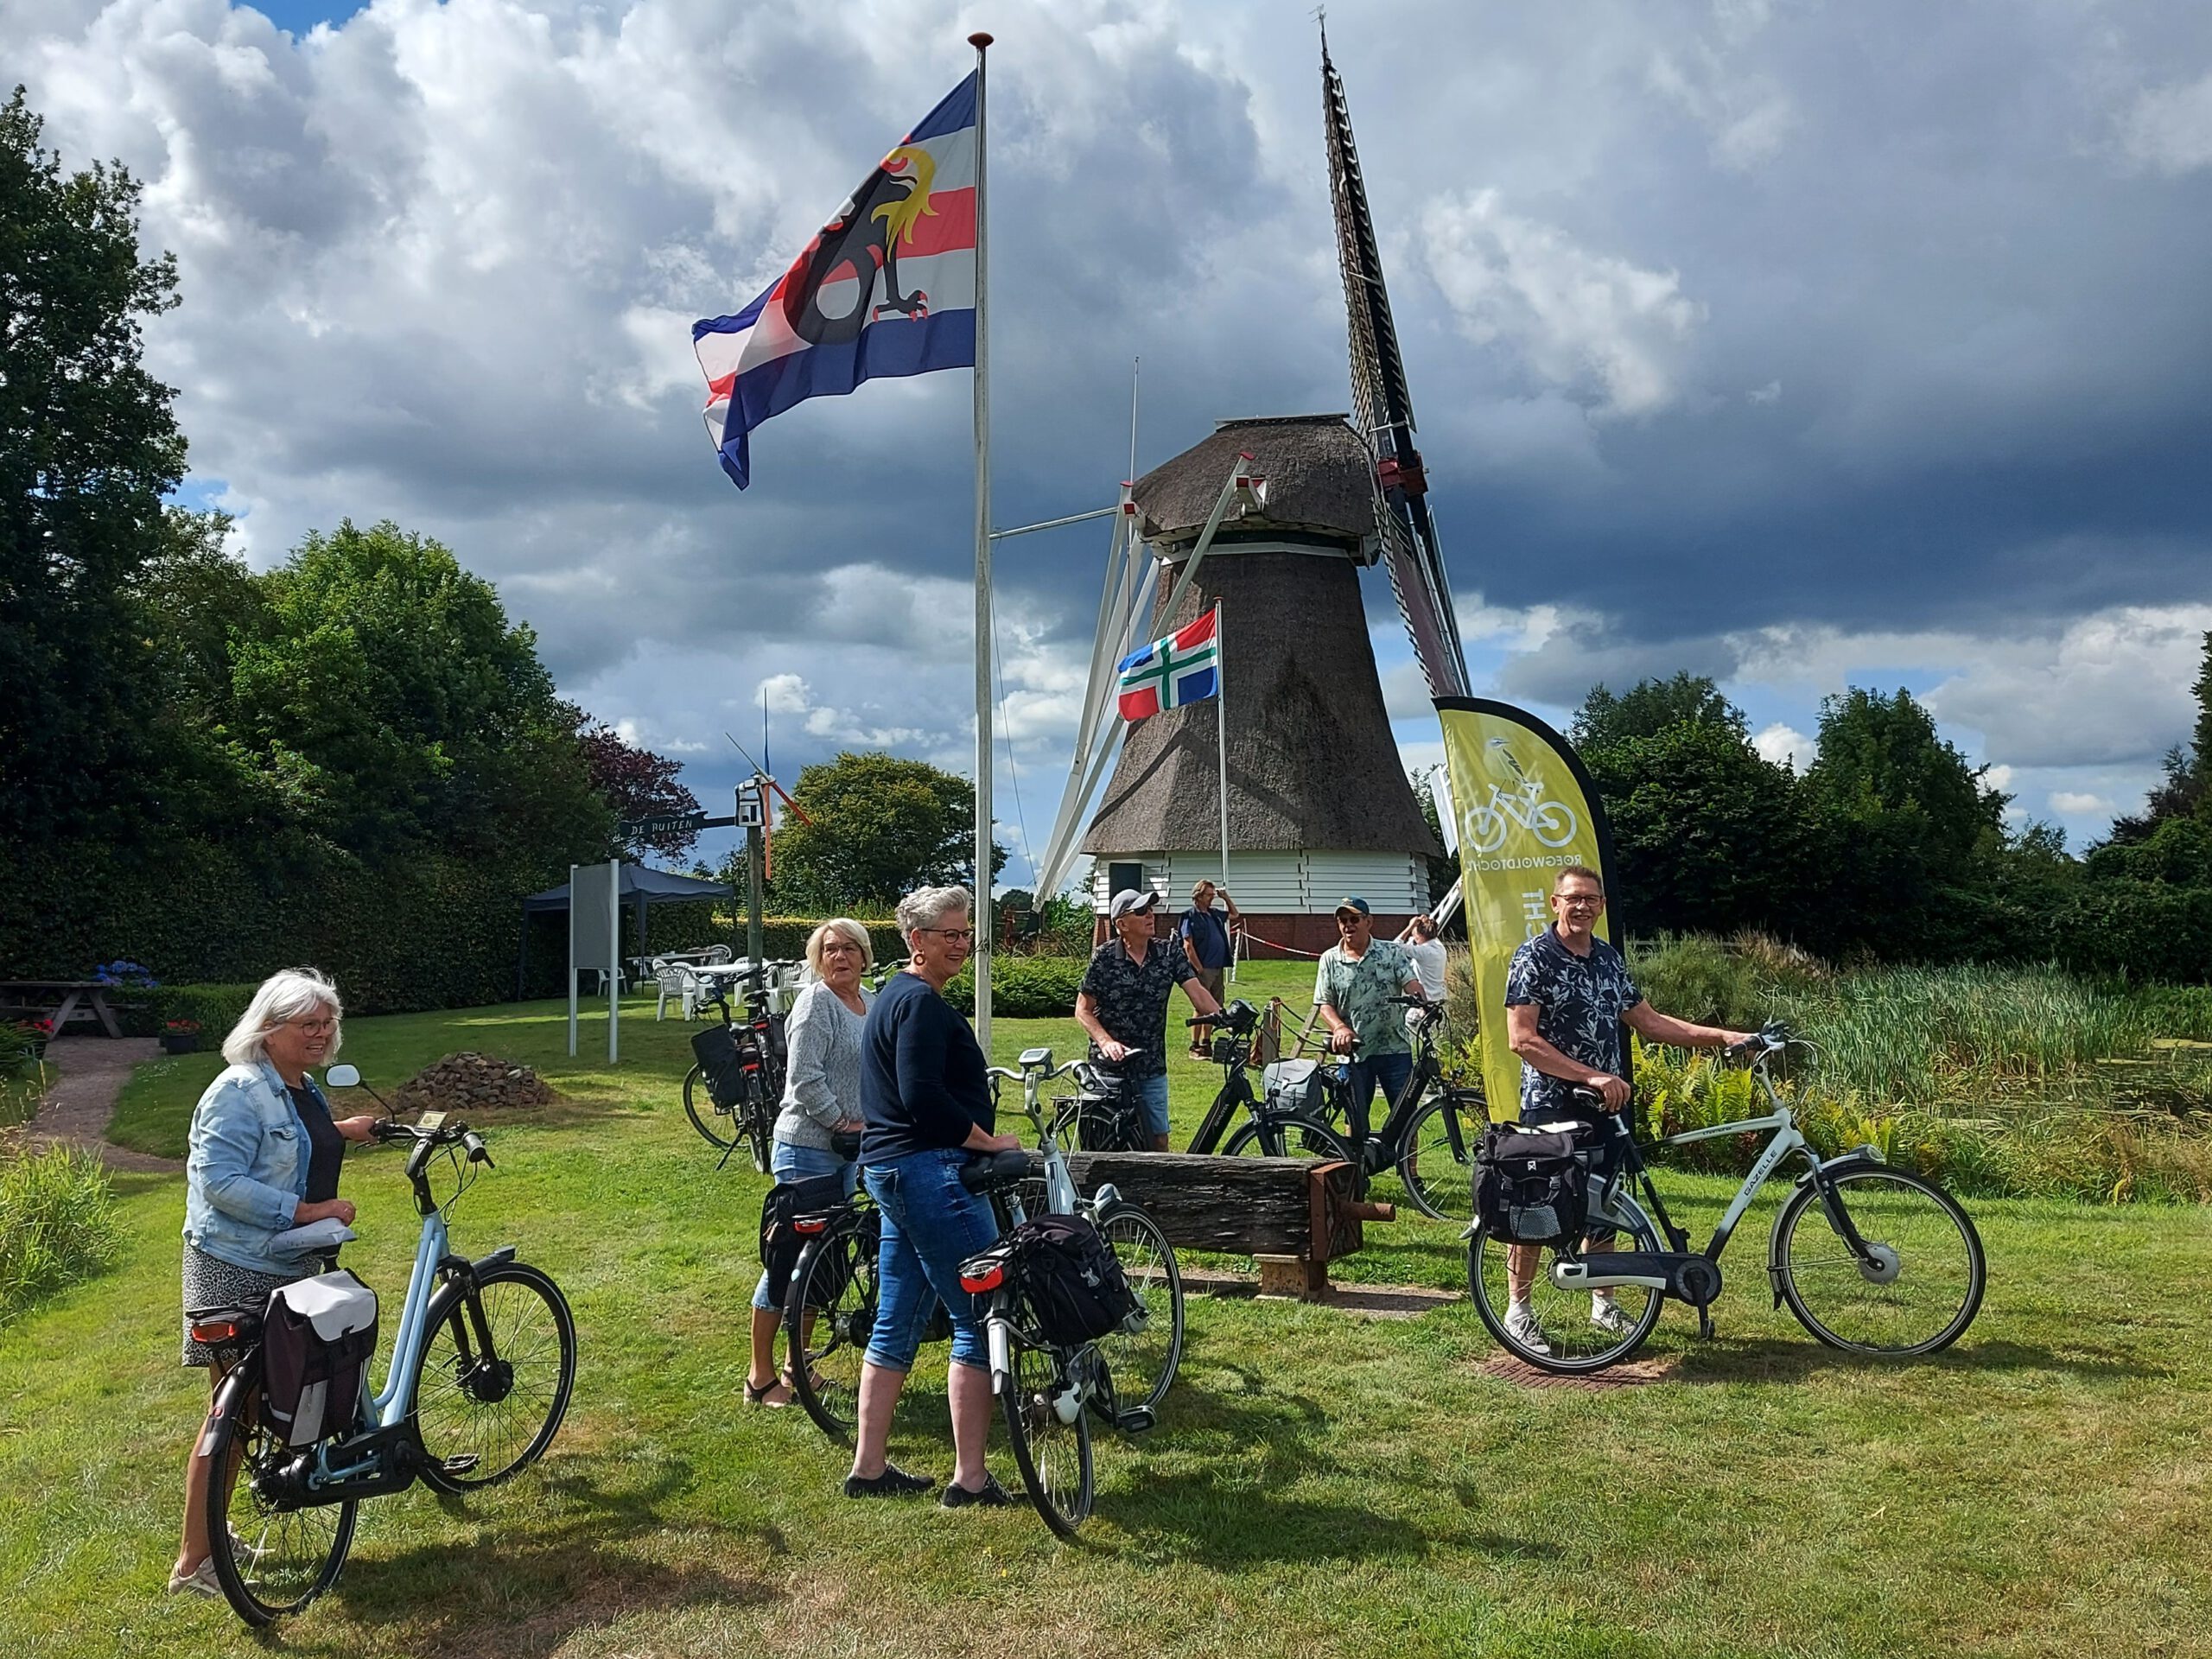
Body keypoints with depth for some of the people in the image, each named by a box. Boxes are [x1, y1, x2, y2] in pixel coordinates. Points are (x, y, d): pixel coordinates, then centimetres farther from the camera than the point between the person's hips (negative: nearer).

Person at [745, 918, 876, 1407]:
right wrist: (843, 1123, -14)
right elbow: (804, 1079, -19)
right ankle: (760, 1376, 5)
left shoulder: (871, 1002, 12)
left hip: (848, 1150, 8)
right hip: (807, 1146, -8)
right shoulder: (816, 1001, -13)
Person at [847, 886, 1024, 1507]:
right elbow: (924, 1096, -25)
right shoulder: (921, 1002, -14)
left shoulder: (893, 997, 20)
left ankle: (868, 1467, 20)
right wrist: (991, 1141, -14)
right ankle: (970, 1479, -1)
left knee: (897, 1325, 14)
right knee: (980, 1321, -5)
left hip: (893, 1170, 11)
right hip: (929, 1172, -11)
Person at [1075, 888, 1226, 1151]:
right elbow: (1083, 1010, -5)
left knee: (1159, 1138, 9)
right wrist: (1106, 1041, -21)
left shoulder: (1169, 954, -2)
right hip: (1110, 1064, -2)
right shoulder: (1103, 958, -9)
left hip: (1152, 1067, 3)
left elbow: (1197, 992, -10)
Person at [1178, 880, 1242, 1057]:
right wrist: (1199, 969, -16)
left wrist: (1226, 897, 18)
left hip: (1218, 969, 8)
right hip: (1203, 970, -8)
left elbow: (1235, 915, 34)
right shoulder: (1190, 916, -6)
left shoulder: (1214, 915, 16)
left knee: (1214, 1009, 10)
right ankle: (1195, 1047, -3)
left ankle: (1206, 1044, 19)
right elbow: (1188, 946, -12)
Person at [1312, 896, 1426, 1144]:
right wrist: (1340, 1027, -17)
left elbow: (1411, 984, -8)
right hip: (1354, 1051, 1)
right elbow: (1325, 1004, 2)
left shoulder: (1393, 953, 3)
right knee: (1356, 1120, 7)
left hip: (1395, 1049, 0)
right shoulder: (1330, 960, 4)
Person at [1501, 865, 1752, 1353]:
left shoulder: (1609, 959, 10)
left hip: (1605, 1108, 6)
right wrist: (1592, 1076, -23)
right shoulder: (1534, 958, -11)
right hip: (1550, 1107, -6)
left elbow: (1648, 1022, 15)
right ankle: (1518, 1310, 11)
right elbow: (1523, 1040, -18)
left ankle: (1602, 1303, 28)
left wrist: (1723, 1036, 8)